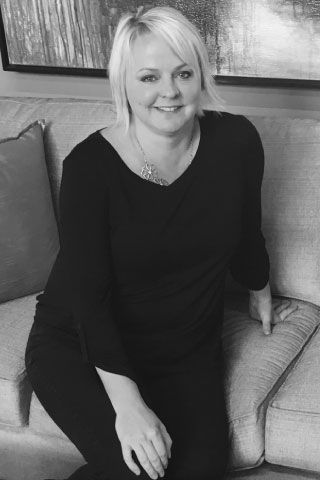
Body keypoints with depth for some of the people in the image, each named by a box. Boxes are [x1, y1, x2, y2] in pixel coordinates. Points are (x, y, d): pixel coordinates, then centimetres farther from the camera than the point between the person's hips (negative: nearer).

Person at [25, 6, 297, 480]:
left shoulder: (235, 140, -11)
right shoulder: (89, 165, -20)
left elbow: (245, 232, 8)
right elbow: (88, 294, -20)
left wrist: (260, 294, 25)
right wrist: (126, 401, -29)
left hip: (187, 349, 4)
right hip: (79, 343, -3)